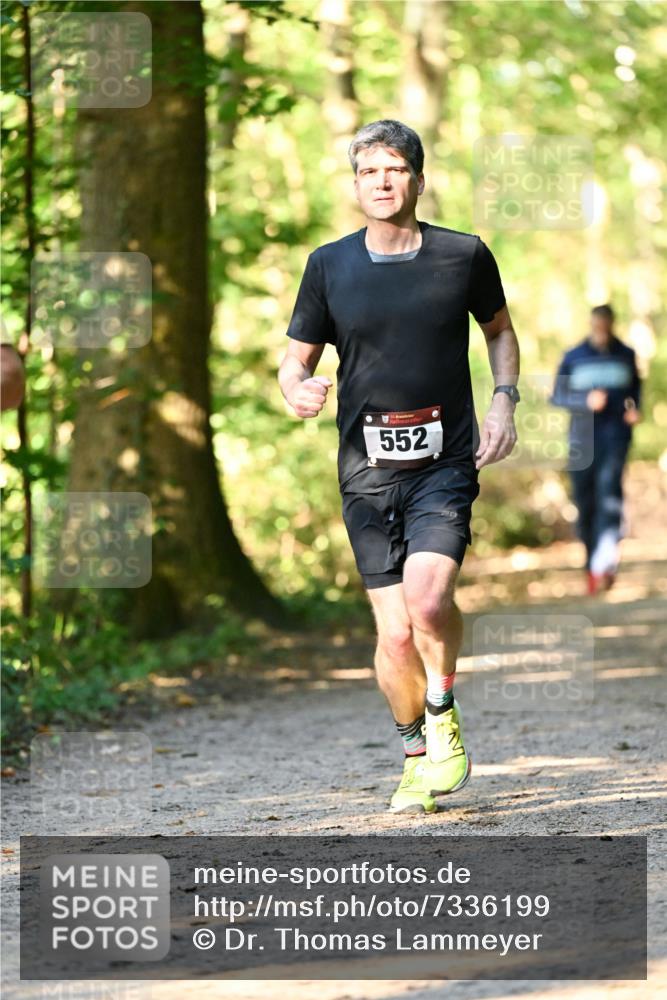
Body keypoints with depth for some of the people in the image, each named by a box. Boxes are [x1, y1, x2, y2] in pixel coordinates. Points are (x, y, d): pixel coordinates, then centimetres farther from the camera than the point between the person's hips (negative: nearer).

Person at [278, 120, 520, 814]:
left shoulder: (464, 256, 2)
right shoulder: (329, 266, 3)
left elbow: (499, 331, 20)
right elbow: (294, 360, 9)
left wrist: (503, 401, 4)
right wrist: (297, 389, -14)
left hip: (445, 462, -1)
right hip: (368, 469, 1)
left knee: (427, 597, -24)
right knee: (394, 633, -2)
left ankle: (443, 713, 3)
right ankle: (416, 754, 22)